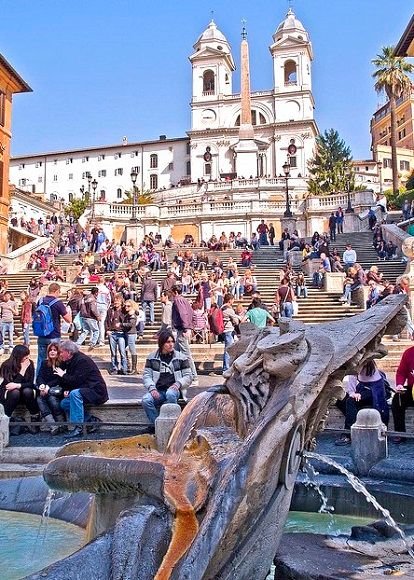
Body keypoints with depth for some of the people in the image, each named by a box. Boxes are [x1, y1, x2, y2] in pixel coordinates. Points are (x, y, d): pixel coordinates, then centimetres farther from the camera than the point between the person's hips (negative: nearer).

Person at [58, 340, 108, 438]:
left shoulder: (82, 360, -18)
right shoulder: (70, 362, 11)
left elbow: (76, 380, -25)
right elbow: (71, 379, 16)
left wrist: (63, 376, -10)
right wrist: (66, 390, -4)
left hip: (96, 391, -10)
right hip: (84, 391, 10)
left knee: (75, 393, -34)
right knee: (64, 403, 2)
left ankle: (78, 427, -34)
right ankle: (90, 420, 1)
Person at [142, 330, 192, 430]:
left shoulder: (181, 357, 10)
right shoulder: (152, 357, 13)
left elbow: (188, 376, 9)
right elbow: (146, 375, 8)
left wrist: (178, 384, -11)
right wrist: (152, 388, -11)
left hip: (173, 389, -1)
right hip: (158, 391, 2)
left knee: (170, 394, -38)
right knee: (146, 400, -30)